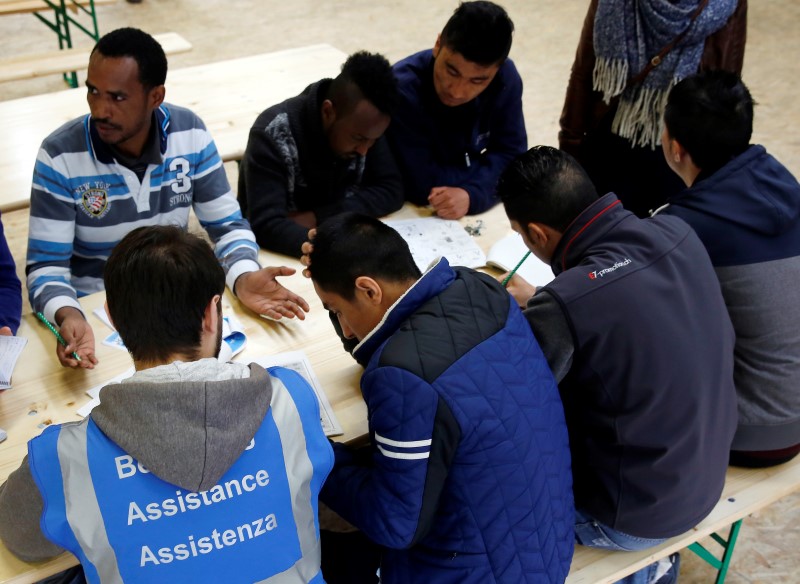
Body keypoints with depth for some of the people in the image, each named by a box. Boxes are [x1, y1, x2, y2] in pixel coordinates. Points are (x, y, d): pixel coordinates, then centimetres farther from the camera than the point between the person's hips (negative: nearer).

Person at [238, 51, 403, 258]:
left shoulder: (364, 124, -10)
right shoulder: (273, 134, -24)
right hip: (282, 255, -4)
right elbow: (266, 226, -30)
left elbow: (391, 191, -12)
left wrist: (317, 217, -23)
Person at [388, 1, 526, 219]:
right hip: (408, 211, -3)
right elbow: (424, 186, -27)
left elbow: (511, 154, -9)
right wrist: (490, 165, -17)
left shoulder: (505, 77, -12)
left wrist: (472, 194, -27)